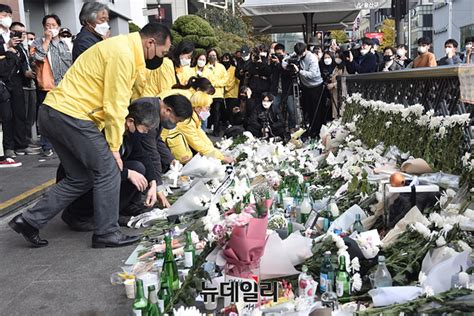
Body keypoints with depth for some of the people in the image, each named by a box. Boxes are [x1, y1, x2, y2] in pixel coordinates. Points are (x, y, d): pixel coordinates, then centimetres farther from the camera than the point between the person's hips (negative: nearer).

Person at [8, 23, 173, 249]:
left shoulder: (123, 49, 18)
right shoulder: (123, 54, -14)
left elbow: (116, 100, 18)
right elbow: (115, 105, -16)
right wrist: (114, 147, -8)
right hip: (71, 114, -10)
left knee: (80, 179, 14)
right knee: (108, 170, -3)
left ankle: (30, 220, 16)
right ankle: (106, 234, 6)